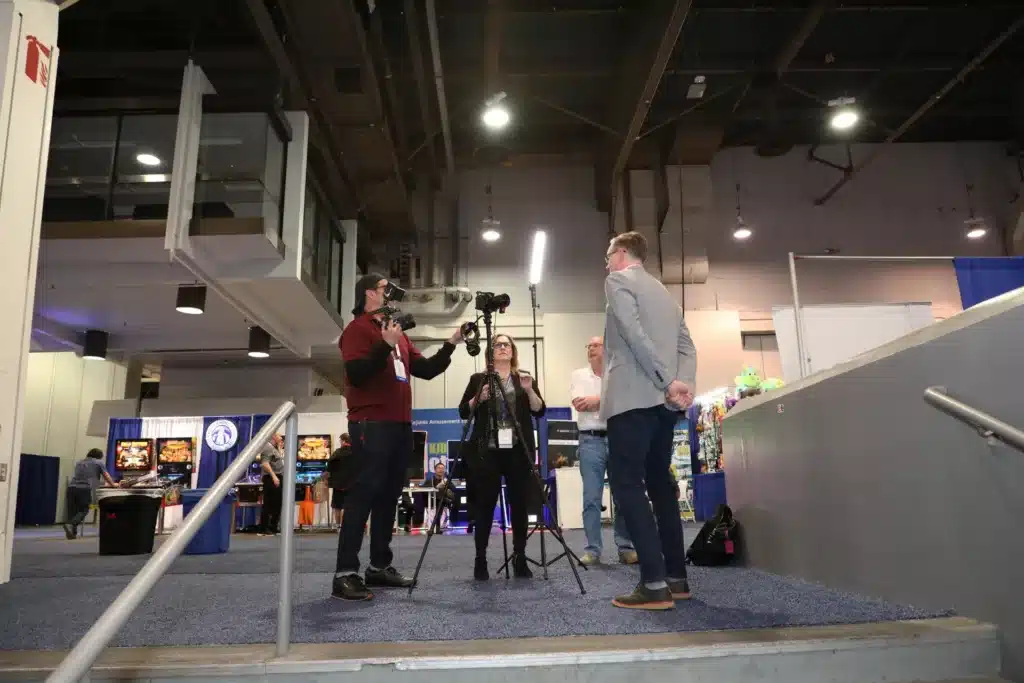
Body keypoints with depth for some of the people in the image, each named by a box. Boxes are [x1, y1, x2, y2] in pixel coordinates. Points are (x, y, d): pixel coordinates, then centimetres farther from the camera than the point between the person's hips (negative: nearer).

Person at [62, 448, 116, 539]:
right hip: (85, 489, -5)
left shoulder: (79, 462, 30)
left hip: (72, 487, 5)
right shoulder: (99, 463, 14)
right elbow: (106, 476, 21)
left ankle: (72, 533, 1)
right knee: (83, 511, 0)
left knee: (72, 511, 7)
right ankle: (70, 524, -24)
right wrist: (113, 485, 39)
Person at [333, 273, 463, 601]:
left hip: (400, 425, 8)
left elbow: (426, 370, 18)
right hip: (371, 425, -8)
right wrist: (385, 345, -20)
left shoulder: (398, 333, 22)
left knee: (388, 495, 7)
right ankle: (345, 574, -10)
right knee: (364, 494, -11)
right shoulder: (357, 329, -1)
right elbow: (357, 374, -14)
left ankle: (380, 566, 13)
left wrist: (451, 344, 9)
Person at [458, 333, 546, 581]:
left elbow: (539, 411, 4)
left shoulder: (525, 378, 13)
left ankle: (520, 558, 10)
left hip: (518, 450, 1)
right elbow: (463, 412, 5)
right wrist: (479, 398, -11)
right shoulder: (478, 379, 10)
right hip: (487, 450, -1)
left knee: (519, 504, 1)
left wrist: (529, 390, -12)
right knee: (484, 504, -3)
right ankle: (480, 559, 3)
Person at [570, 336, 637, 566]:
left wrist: (596, 400, -9)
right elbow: (579, 404, -6)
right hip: (591, 441, -1)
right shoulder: (578, 375, 9)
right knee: (591, 498, -1)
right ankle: (592, 550, 3)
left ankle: (625, 548, 10)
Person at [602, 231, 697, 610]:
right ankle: (676, 577, 13)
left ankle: (654, 584, -16)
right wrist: (683, 385, -3)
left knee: (626, 482, -10)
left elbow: (634, 334, -15)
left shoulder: (618, 280, 1)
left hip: (634, 397, -8)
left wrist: (667, 381, -16)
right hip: (663, 401, 8)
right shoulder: (663, 292, 24)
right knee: (658, 482, 11)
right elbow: (687, 346, 12)